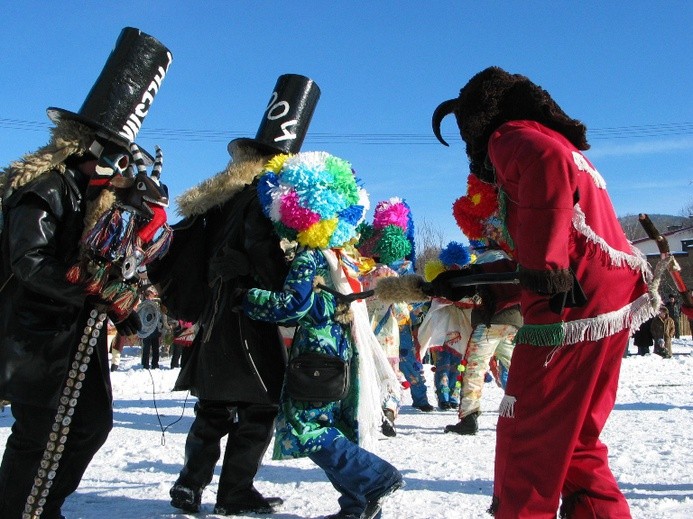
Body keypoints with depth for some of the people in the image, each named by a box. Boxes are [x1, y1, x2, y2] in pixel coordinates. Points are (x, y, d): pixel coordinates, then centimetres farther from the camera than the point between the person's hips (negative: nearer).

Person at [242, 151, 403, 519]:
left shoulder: (308, 259, -13)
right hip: (345, 356, 10)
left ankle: (377, 478, -6)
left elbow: (292, 306, -19)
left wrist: (246, 297, -10)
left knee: (309, 429, -6)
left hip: (320, 357, -9)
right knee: (339, 430, 13)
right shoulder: (344, 257, 15)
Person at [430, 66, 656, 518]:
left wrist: (543, 264, -24)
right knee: (575, 440, 17)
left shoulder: (510, 135, -1)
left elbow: (548, 164, -27)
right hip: (614, 306, 10)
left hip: (573, 309, -9)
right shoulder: (562, 145, 27)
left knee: (528, 438, 0)